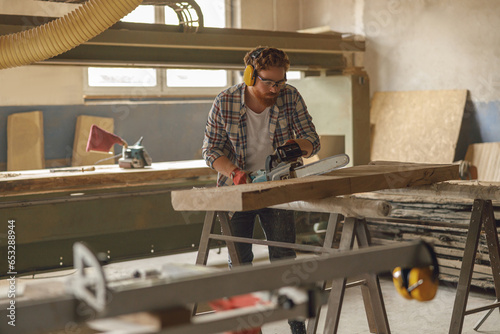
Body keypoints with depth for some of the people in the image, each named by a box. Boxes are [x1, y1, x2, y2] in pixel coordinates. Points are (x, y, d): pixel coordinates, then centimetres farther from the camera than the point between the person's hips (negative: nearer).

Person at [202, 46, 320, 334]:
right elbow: (211, 150, -8)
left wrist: (297, 145, -31)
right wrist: (234, 173, -25)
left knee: (284, 260, 0)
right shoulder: (225, 103, -14)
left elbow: (313, 140, -8)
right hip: (237, 190, 0)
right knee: (239, 261, 4)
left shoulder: (291, 97, -10)